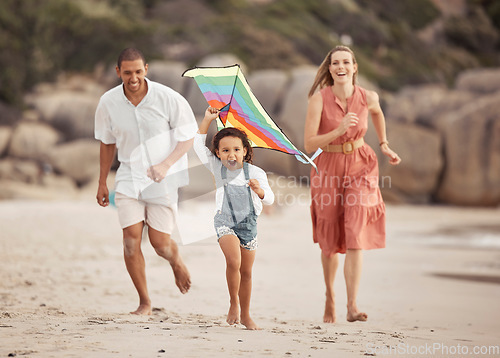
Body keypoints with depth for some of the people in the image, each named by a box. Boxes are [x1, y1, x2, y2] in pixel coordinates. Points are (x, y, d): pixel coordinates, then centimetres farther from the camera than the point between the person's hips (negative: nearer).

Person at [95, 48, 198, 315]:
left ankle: (176, 262, 37)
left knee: (160, 243, -2)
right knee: (131, 238, -10)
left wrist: (166, 164, -19)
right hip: (129, 176, 2)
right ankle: (144, 302, 4)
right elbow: (107, 142, 10)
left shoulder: (168, 99, -15)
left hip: (163, 179, -2)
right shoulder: (108, 102, -6)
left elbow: (187, 136, -5)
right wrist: (102, 182, 15)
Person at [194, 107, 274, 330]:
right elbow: (199, 145, 3)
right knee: (233, 262, -24)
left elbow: (270, 200, -11)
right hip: (225, 221, -1)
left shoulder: (255, 173, -7)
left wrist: (259, 190, -32)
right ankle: (233, 302, -2)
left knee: (246, 272, 10)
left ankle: (245, 315, 24)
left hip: (248, 223, 1)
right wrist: (207, 120, -2)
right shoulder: (217, 168, -2)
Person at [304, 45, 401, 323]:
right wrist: (340, 129, -31)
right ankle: (330, 295, 39)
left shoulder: (367, 97, -9)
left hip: (360, 167, 0)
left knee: (356, 234, -17)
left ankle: (353, 306, -19)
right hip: (328, 169, 0)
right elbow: (309, 145, -20)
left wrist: (384, 145, 16)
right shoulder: (319, 98, -17)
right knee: (330, 241, 13)